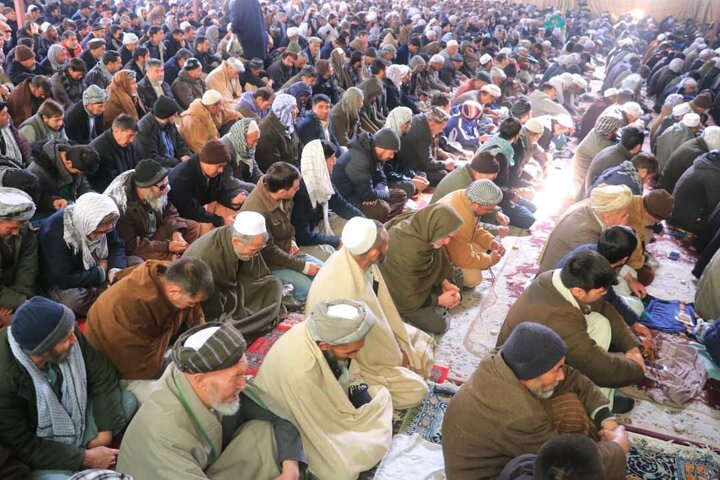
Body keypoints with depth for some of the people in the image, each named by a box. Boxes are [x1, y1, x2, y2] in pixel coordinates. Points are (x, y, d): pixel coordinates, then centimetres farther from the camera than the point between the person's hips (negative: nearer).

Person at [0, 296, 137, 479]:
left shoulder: (66, 332, -22)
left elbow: (102, 375, -10)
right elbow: (22, 446, -23)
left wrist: (105, 431, -12)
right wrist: (84, 457, -21)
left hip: (75, 418, 5)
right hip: (37, 453, -5)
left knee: (128, 400, -10)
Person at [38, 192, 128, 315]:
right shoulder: (53, 233, -31)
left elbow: (116, 246, -3)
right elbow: (65, 279, -30)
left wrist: (116, 269, -24)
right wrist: (101, 273, -21)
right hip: (61, 285, -5)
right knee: (71, 299, -39)